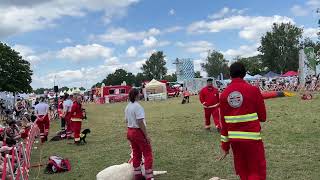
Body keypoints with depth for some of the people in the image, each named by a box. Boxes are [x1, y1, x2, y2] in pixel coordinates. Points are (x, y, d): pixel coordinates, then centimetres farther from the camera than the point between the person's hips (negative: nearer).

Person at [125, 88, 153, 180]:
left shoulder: (127, 107, 7)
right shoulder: (137, 106, -18)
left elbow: (127, 121, 13)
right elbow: (140, 122, -22)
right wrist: (146, 135, -19)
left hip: (130, 132, 9)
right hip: (139, 132, -9)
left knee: (136, 154, 17)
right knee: (148, 154, 1)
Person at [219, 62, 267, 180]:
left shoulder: (224, 94, 2)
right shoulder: (253, 90, -8)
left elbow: (224, 122, 4)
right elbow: (262, 117, -3)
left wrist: (225, 146, 11)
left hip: (234, 139, 4)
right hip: (252, 137, -4)